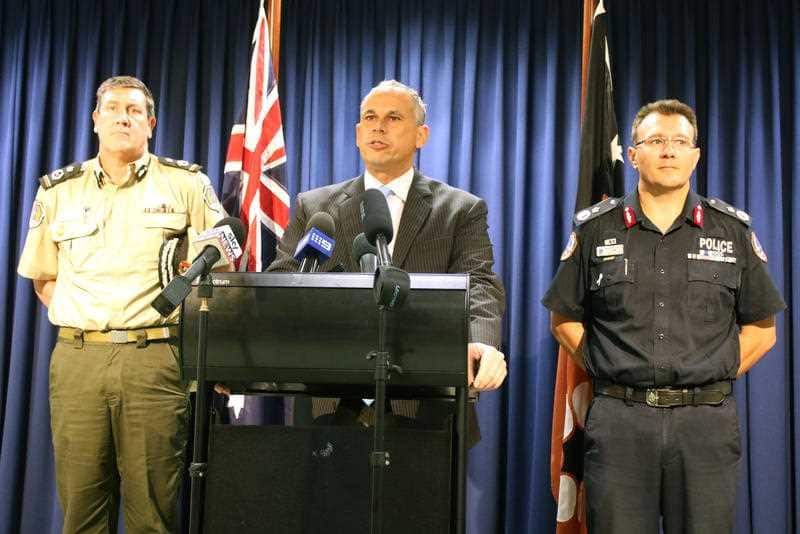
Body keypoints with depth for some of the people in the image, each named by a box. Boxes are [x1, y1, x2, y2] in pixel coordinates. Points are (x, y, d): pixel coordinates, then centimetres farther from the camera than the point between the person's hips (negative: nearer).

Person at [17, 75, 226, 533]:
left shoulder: (187, 183, 7)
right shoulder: (58, 190, 14)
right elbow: (43, 277, 20)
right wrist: (82, 329, 7)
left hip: (155, 357, -2)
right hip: (78, 357, 2)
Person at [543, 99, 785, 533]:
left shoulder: (733, 229, 7)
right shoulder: (595, 229, 6)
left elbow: (761, 327, 11)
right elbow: (564, 319, 11)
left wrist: (715, 379, 2)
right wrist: (605, 370, 2)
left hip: (706, 421, 1)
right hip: (619, 420, 0)